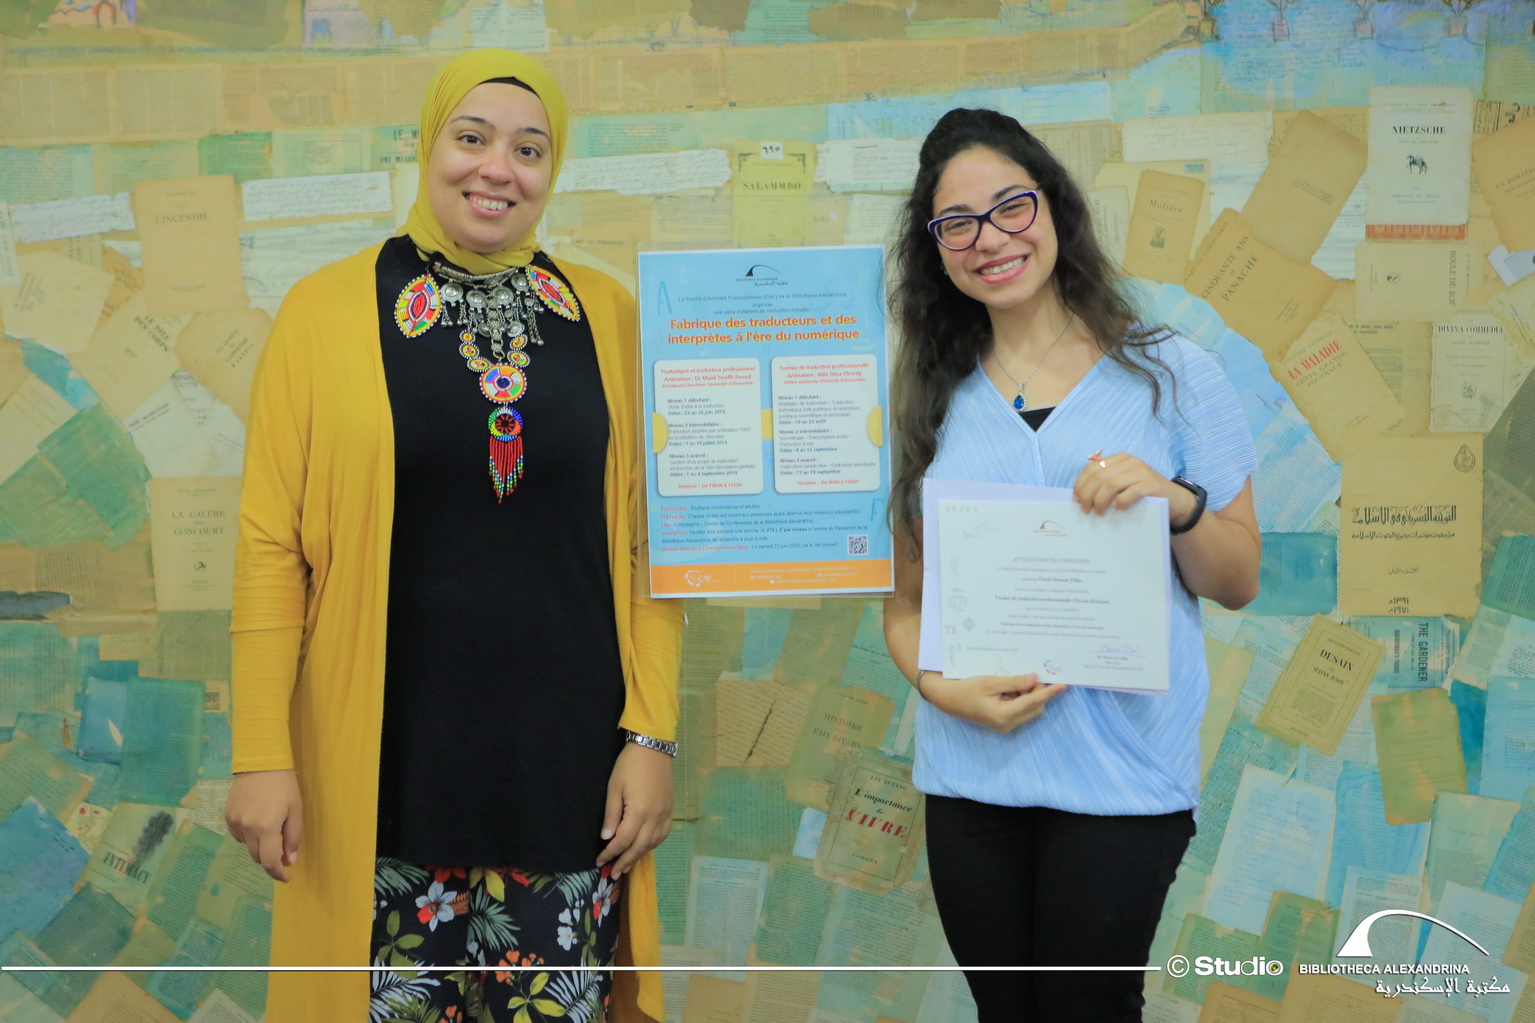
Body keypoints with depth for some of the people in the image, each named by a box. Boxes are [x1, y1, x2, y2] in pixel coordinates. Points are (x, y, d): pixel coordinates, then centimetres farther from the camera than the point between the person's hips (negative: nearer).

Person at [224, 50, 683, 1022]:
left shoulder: (607, 313, 4)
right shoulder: (328, 310, -2)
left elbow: (649, 538, 4)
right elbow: (270, 545, -3)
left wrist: (653, 734, -1)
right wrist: (261, 753, -6)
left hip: (564, 758, 2)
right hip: (391, 759, -1)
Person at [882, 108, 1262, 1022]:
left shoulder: (1170, 375, 0)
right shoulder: (931, 401, 7)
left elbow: (1239, 584, 2)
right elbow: (903, 600, 9)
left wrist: (1174, 502, -17)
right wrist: (942, 686, -11)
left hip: (1122, 776, -3)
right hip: (970, 774, 3)